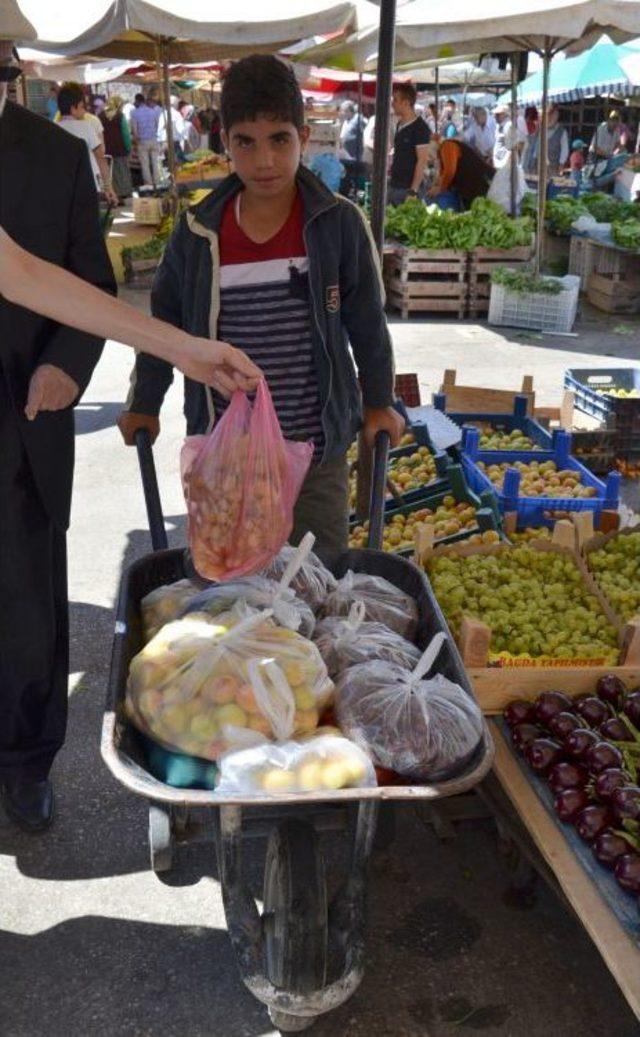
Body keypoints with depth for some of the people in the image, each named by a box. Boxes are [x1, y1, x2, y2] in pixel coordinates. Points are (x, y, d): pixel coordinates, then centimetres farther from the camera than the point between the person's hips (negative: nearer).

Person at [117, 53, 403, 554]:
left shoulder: (339, 223, -8)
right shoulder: (197, 232, -3)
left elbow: (367, 320, 3)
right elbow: (165, 320, 11)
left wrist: (379, 403, 9)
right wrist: (144, 404, 16)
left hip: (318, 450, -1)